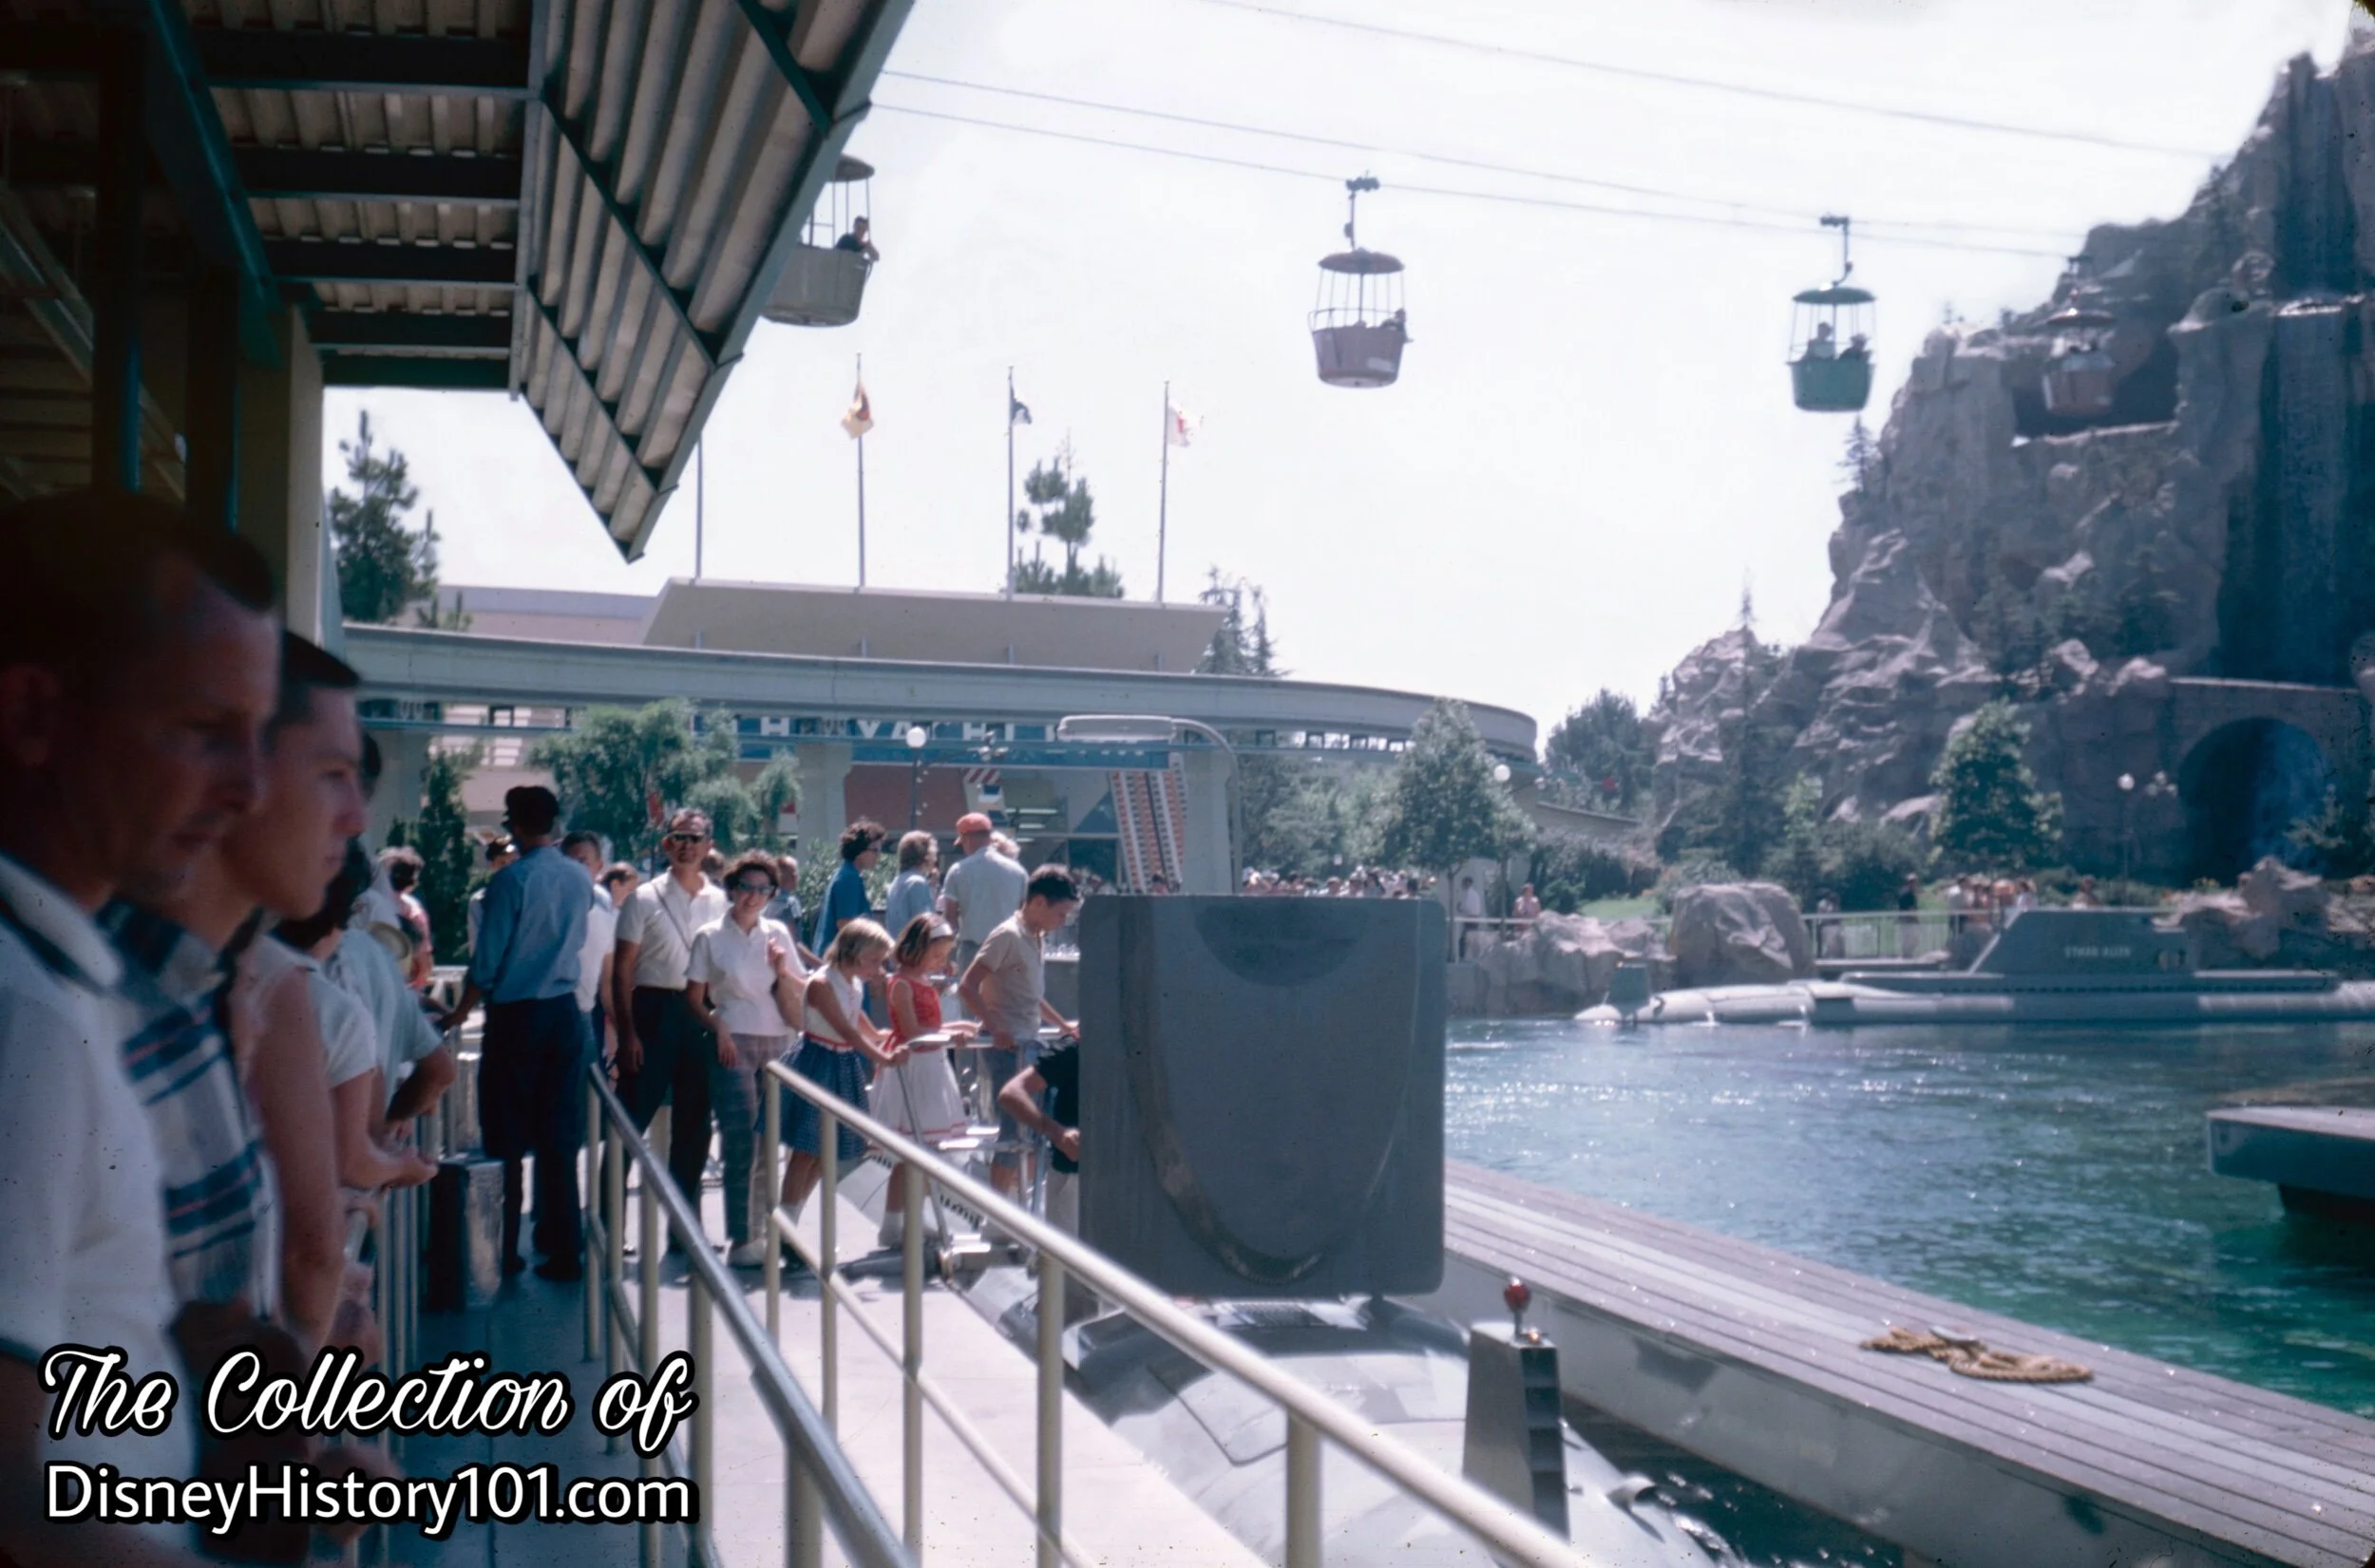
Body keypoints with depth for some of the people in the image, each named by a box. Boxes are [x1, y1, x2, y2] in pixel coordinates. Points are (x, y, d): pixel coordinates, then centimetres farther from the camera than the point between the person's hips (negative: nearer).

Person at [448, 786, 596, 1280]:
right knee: (560, 1139, 7)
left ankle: (504, 1252, 8)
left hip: (515, 1016, -5)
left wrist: (461, 1012, 2)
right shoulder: (581, 878, 3)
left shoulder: (511, 880, -13)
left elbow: (487, 959, -10)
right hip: (565, 1014, 5)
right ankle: (563, 1250, 8)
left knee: (506, 1140, 4)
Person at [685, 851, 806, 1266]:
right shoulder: (711, 936, 2)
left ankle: (761, 1229, 13)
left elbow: (800, 991, 15)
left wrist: (783, 971, -4)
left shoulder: (777, 933, 11)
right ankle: (740, 1240, -3)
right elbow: (693, 997, 2)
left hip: (776, 1044, 4)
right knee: (742, 1142, -7)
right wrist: (718, 1028, -13)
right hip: (733, 1045, -4)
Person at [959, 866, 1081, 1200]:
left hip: (1029, 1047, 9)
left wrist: (1064, 1025, 26)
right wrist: (995, 1030, -21)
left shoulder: (1037, 939, 13)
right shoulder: (1008, 936, -13)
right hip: (1008, 1048, -9)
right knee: (1013, 1134, -6)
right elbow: (967, 987, -17)